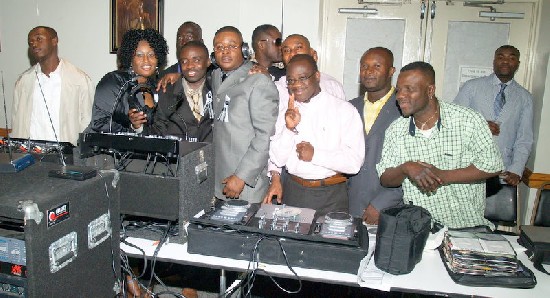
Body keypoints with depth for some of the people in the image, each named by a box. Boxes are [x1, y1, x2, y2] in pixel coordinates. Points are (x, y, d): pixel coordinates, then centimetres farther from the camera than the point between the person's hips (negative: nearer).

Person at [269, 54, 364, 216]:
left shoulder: (344, 110, -6)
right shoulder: (287, 112, 8)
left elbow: (354, 162, -13)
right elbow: (278, 160, 1)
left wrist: (315, 155, -14)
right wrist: (289, 128, -12)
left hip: (331, 197, -3)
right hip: (293, 192, 3)